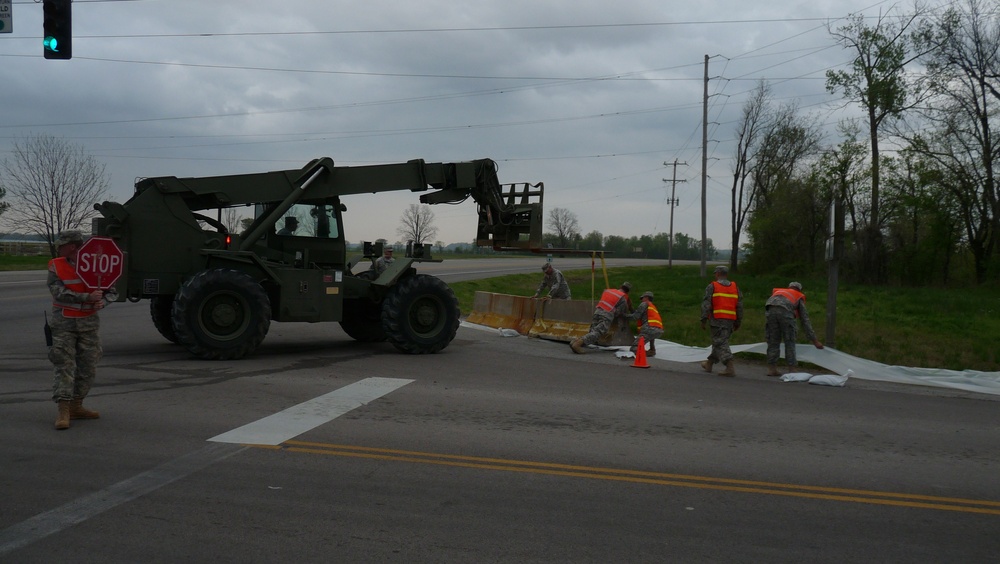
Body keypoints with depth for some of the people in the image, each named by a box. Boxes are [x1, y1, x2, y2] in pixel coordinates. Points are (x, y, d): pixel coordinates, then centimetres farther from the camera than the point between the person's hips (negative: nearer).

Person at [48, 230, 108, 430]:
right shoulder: (55, 266, -3)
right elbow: (59, 293, -14)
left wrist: (102, 301, -9)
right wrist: (88, 297, -24)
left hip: (89, 322, 3)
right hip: (64, 323, -3)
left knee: (88, 367, 7)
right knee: (64, 366, -7)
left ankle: (76, 406, 20)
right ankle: (63, 411, -7)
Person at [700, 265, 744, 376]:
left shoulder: (712, 287, -1)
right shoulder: (735, 287, 13)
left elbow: (706, 304, -8)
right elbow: (739, 306, 10)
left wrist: (703, 320, -4)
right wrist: (738, 322, 14)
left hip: (717, 319, -6)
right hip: (730, 320, 6)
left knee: (721, 343, -7)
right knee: (718, 342, 17)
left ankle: (730, 368, -19)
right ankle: (709, 364, 31)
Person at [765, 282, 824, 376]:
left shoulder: (777, 292, 41)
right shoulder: (799, 297, 33)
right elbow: (805, 320, 30)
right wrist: (814, 340, 33)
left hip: (770, 309, 3)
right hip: (785, 311, -2)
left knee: (773, 341, 14)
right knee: (790, 342, 10)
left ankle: (772, 369, 15)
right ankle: (792, 370, 10)